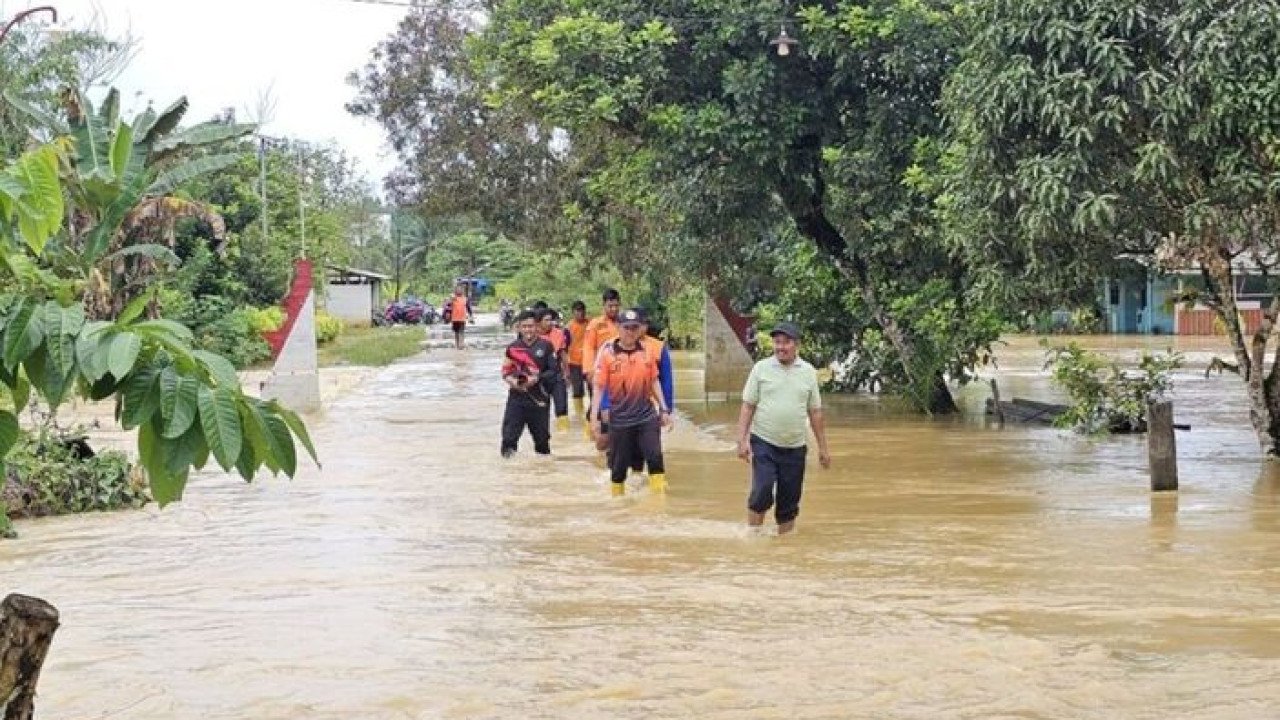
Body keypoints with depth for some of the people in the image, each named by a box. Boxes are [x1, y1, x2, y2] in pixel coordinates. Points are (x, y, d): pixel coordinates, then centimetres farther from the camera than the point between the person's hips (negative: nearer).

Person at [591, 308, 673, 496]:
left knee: (655, 456, -11)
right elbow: (599, 387, -6)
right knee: (618, 466, 7)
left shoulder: (646, 350, 3)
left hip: (647, 416, 2)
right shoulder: (607, 353, -7)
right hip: (619, 419, -2)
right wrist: (594, 417, -10)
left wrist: (664, 409, 13)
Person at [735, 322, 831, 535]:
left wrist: (823, 447, 9)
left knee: (789, 502, 6)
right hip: (764, 444, -2)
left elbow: (815, 412, 10)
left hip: (795, 447, 2)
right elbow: (748, 406, 0)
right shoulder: (761, 368, 0)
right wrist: (742, 440, -9)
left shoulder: (808, 372, 6)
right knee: (762, 492, -15)